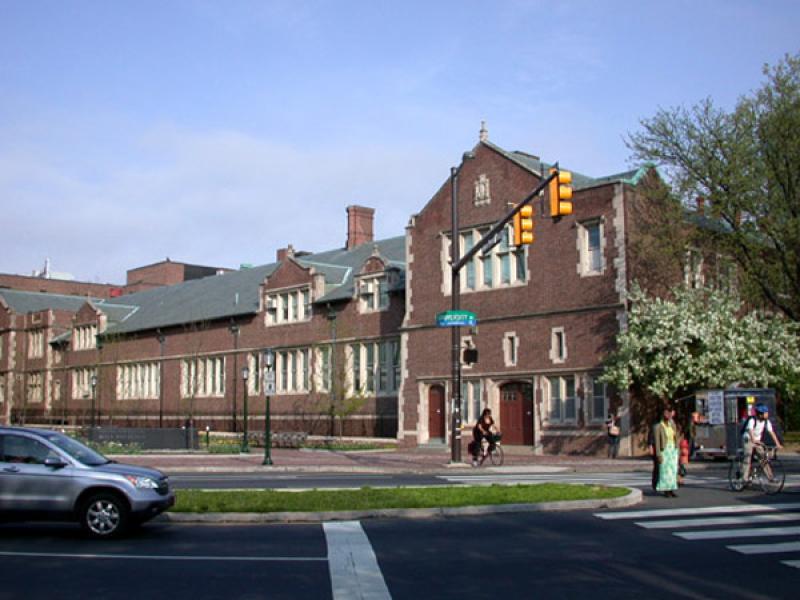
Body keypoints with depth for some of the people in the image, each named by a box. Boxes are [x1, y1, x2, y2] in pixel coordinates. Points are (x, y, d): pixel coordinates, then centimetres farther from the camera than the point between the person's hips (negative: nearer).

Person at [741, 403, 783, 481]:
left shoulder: (766, 422, -6)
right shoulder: (752, 420, -22)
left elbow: (772, 432, -9)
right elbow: (751, 431, -35)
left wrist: (777, 444, -17)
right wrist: (754, 440, -52)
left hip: (758, 442, 5)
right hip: (748, 440, -5)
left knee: (764, 458, -4)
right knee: (748, 458, -16)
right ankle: (745, 478, -16)